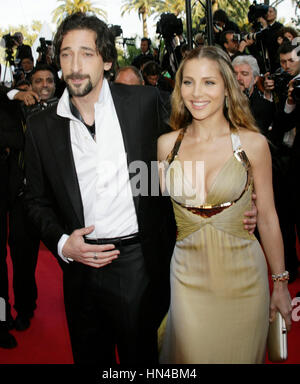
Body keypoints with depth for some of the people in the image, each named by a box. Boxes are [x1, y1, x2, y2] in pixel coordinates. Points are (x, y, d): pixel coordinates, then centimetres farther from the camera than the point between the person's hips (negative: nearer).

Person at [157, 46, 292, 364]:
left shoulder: (253, 144, -8)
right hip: (187, 277, 1)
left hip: (242, 277, -1)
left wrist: (280, 283, 3)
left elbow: (267, 218, -2)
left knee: (240, 353, 15)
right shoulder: (166, 144, -3)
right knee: (191, 355, 12)